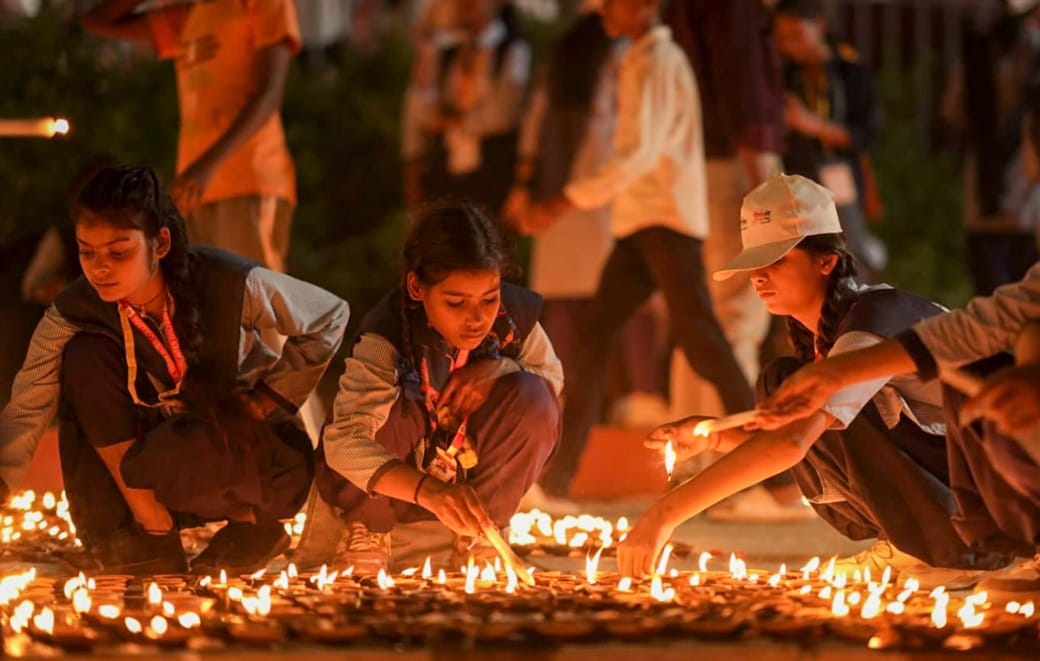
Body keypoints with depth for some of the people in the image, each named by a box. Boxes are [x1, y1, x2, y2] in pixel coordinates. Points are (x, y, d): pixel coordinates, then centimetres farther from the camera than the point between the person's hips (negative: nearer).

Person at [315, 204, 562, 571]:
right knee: (391, 410, -36)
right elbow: (343, 442, -45)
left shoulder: (513, 315, -19)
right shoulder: (385, 338, -32)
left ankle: (477, 529, -2)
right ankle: (367, 527, -5)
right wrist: (427, 490, -64)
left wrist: (498, 369, -24)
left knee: (532, 398, -25)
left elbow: (552, 379, 2)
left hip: (470, 467, 3)